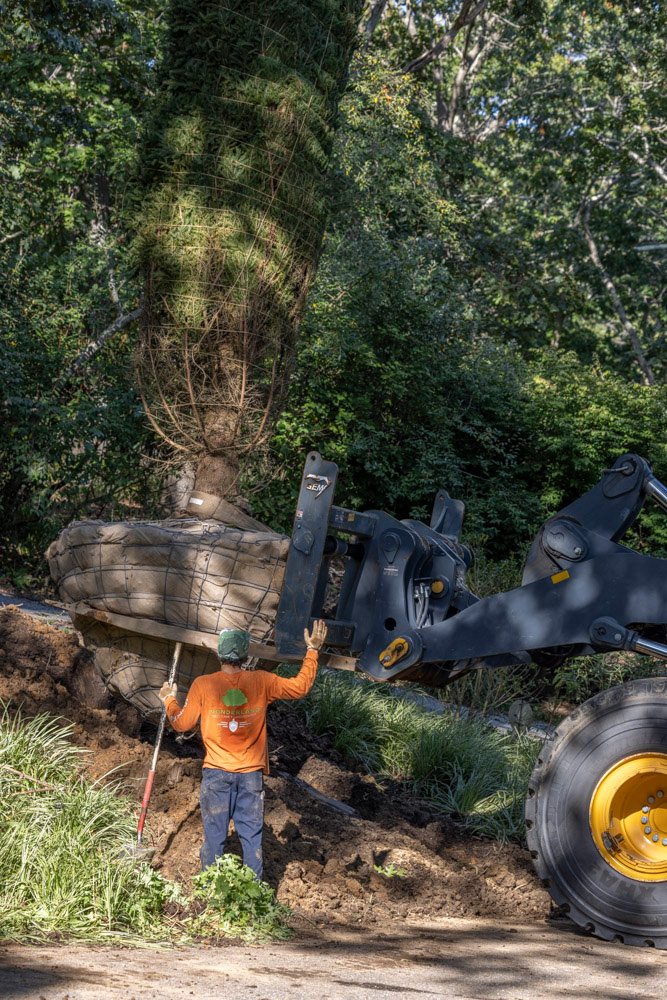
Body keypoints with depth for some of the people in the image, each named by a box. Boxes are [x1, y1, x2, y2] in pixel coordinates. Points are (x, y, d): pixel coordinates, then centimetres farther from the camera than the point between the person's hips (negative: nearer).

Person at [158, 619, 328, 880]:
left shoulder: (202, 685, -9)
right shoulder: (261, 682, -7)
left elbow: (183, 723, -2)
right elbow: (300, 687, 2)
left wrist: (169, 701, 18)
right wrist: (312, 651, 11)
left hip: (216, 773, -1)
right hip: (252, 773, 1)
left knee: (214, 834, 8)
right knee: (251, 834, 10)